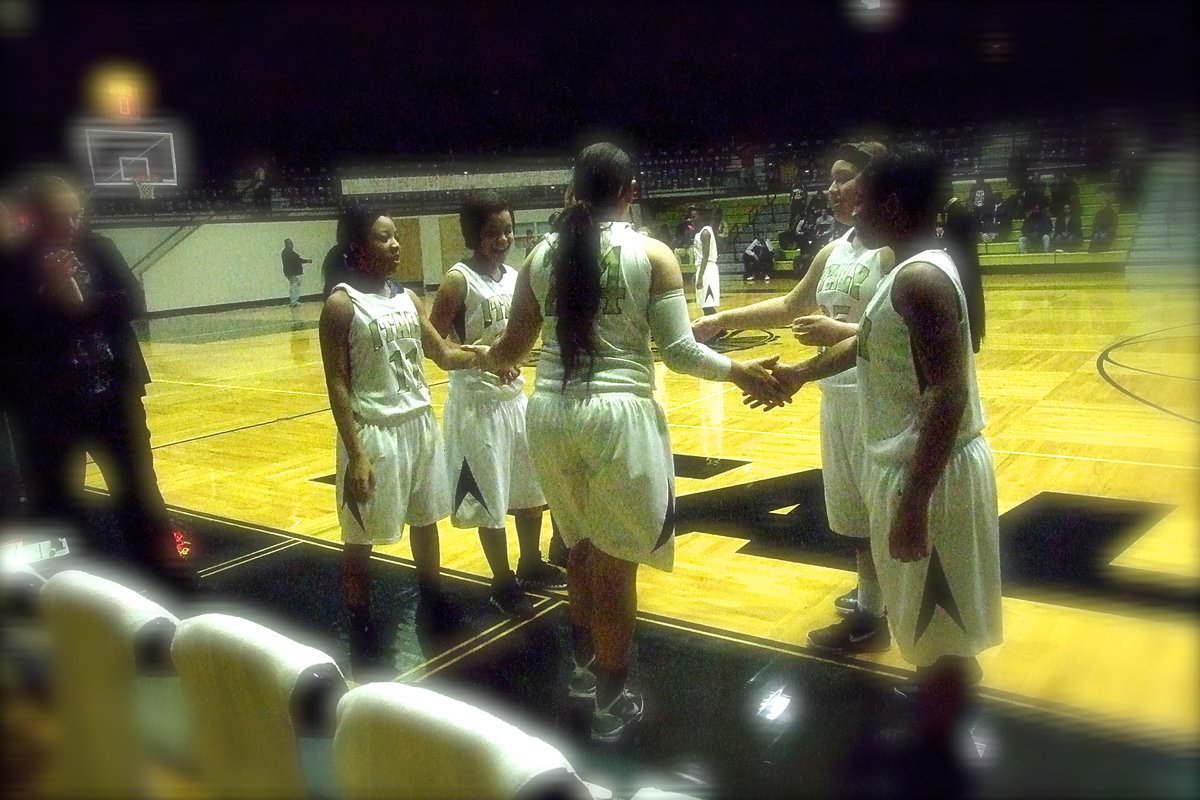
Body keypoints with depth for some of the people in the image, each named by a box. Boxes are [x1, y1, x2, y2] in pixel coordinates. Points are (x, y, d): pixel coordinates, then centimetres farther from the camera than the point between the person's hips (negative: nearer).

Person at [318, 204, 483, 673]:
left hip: (420, 423, 7)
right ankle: (361, 629, 21)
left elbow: (444, 354, 10)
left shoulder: (407, 298, 7)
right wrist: (356, 453, -19)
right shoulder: (342, 304, -11)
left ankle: (433, 599, 39)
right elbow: (337, 384, -14)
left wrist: (486, 354, -10)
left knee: (425, 518, 20)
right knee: (361, 537, 6)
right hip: (374, 431, -6)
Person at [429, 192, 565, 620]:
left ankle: (531, 565, 37)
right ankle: (504, 583, 21)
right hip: (477, 402, -7)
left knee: (531, 486, 18)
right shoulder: (459, 280, -15)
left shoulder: (514, 277, 5)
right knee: (490, 497, 4)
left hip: (516, 396, 7)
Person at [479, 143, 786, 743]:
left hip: (551, 412, 4)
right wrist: (740, 372, 8)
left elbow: (514, 346, 11)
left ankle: (585, 665, 43)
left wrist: (484, 359, 34)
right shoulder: (653, 255, -5)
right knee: (614, 562, 9)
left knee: (580, 547, 24)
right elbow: (678, 352, -8)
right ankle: (610, 704, 23)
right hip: (619, 415, -4)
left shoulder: (541, 255, 5)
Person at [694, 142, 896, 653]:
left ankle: (871, 616, 15)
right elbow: (790, 307, 21)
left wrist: (840, 332, -25)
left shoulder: (894, 248, -14)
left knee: (879, 508, 3)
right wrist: (722, 320, 16)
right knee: (854, 505, 18)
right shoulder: (833, 252, 11)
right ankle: (871, 592, 36)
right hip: (836, 395, 8)